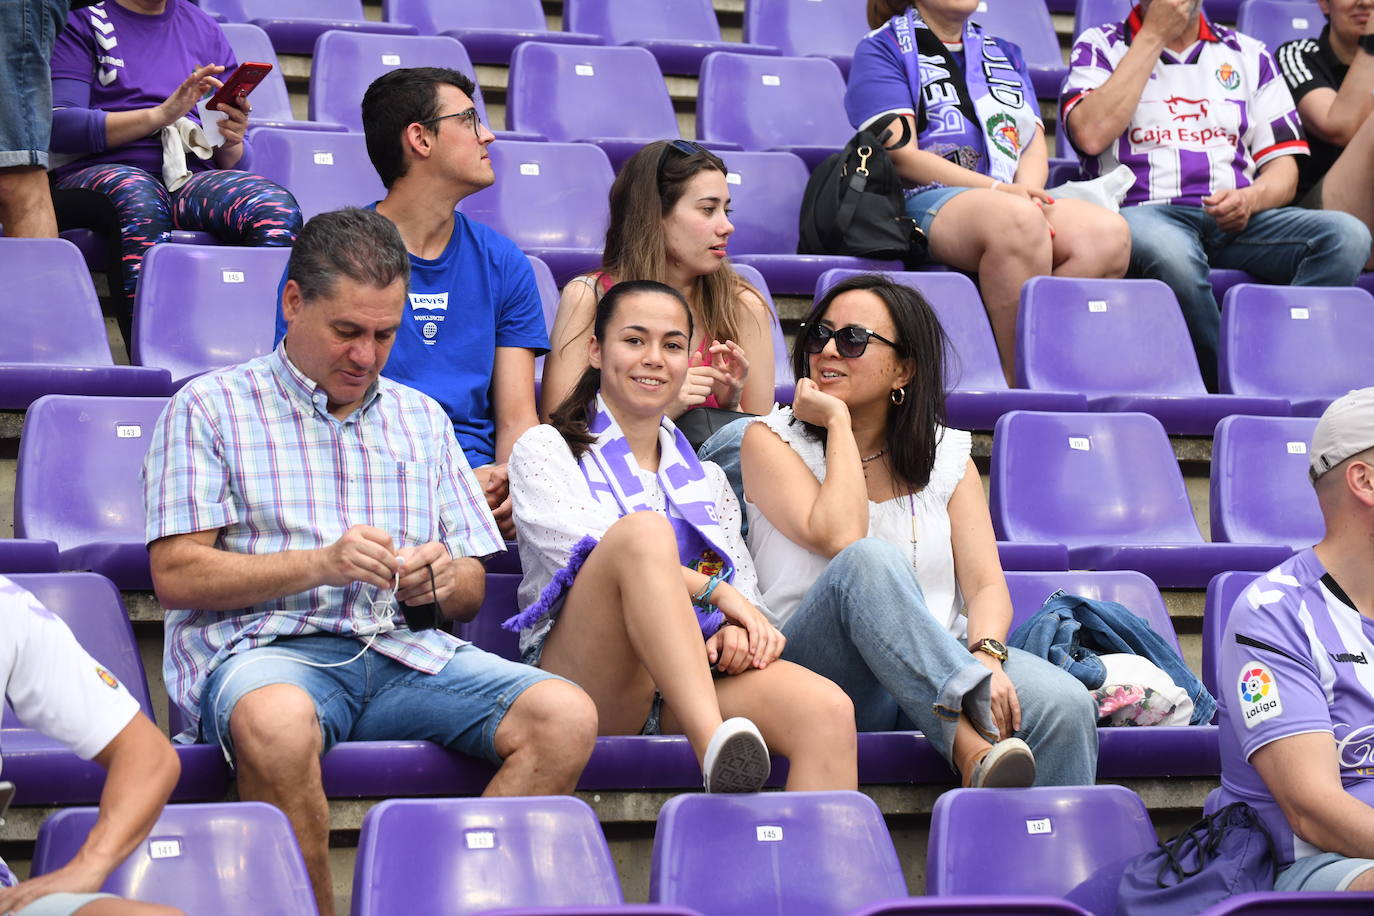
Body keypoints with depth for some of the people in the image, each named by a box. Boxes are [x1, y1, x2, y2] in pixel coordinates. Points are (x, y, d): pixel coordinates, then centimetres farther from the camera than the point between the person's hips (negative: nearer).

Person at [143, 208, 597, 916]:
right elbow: (176, 576, 0)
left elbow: (472, 587, 24)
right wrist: (319, 564, -12)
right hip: (263, 649, -4)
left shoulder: (421, 419, 25)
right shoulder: (209, 408, 10)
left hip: (404, 650, 4)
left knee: (566, 717, -24)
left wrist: (441, 581, -1)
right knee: (279, 722, -42)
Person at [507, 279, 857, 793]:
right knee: (643, 528, -34)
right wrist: (713, 588, -11)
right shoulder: (544, 451, 15)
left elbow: (745, 589, 19)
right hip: (582, 677, -4)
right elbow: (584, 552, -3)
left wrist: (738, 630, -7)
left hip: (695, 677, 4)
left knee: (828, 711, -29)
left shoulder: (705, 479, 29)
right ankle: (715, 752, -50)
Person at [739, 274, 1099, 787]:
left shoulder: (947, 456, 17)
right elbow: (839, 538, -13)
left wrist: (987, 656, -17)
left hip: (940, 665, 3)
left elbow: (986, 585, 4)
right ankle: (972, 746, -46)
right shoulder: (772, 440, 7)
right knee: (868, 561, -35)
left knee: (1066, 706, -29)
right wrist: (838, 424, -4)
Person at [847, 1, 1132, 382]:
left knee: (1109, 233, -27)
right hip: (923, 203, -6)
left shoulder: (1005, 54, 27)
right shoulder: (882, 49, 9)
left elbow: (1035, 146, 16)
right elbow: (902, 156, -5)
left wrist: (1026, 192, -9)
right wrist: (998, 189, -14)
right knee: (1019, 221, -39)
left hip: (1016, 201, 6)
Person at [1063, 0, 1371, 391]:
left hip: (1236, 221, 4)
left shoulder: (1248, 54, 23)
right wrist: (1153, 36, 0)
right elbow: (1091, 135, -6)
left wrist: (1251, 199, -9)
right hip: (1144, 215, -3)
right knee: (1171, 253, -41)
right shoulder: (1100, 46, 14)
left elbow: (1283, 166, 17)